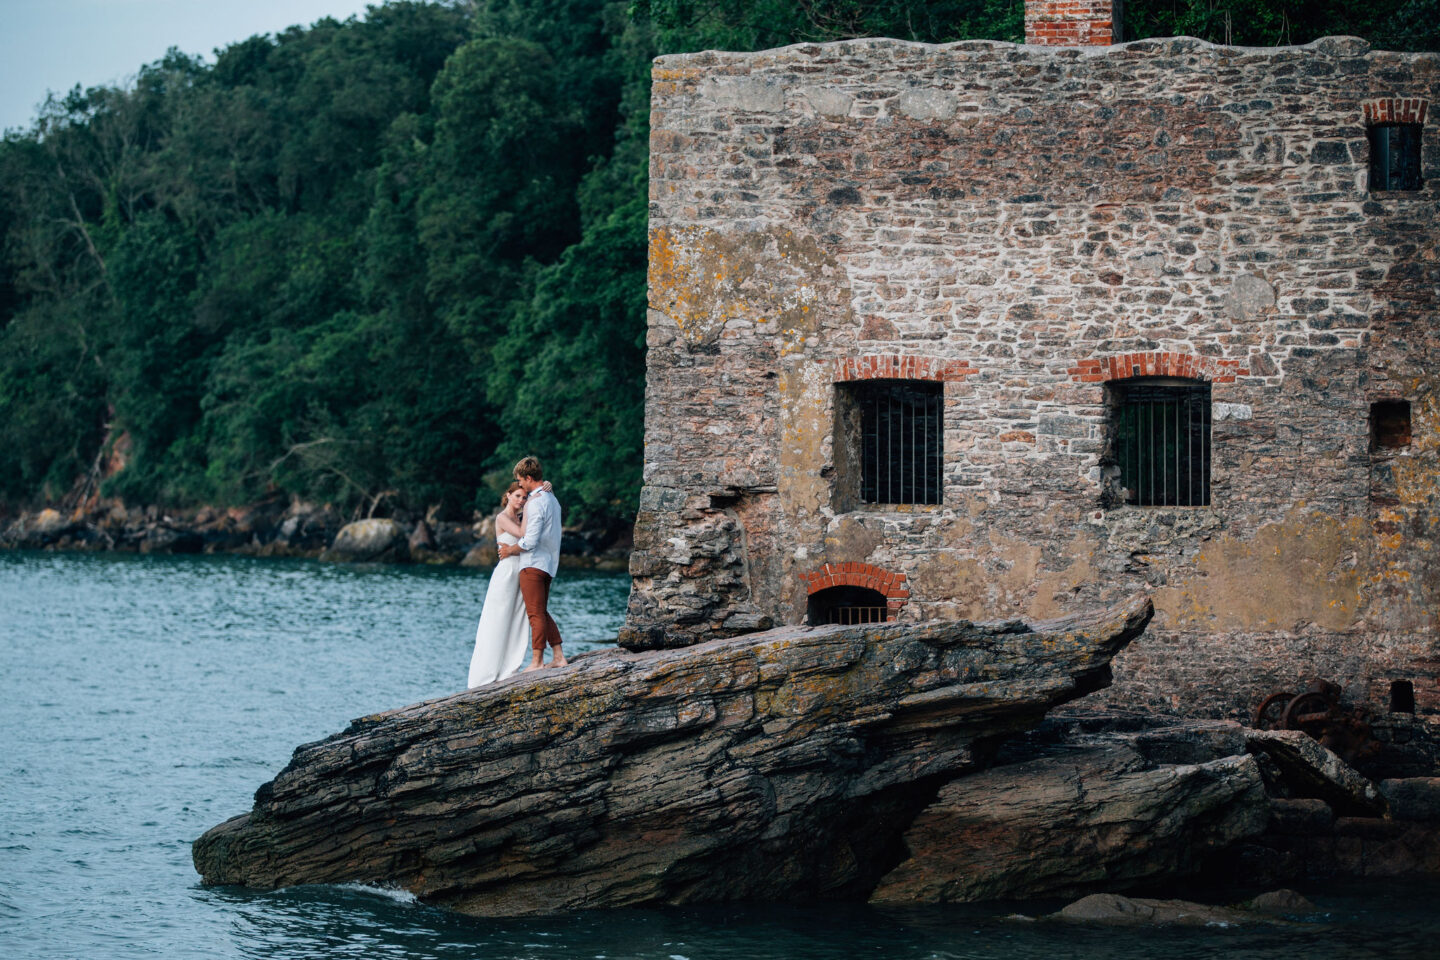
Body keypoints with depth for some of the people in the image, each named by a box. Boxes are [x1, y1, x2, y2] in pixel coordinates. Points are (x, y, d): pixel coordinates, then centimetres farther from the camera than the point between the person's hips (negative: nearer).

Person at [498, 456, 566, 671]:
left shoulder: (536, 502, -16)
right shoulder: (551, 499, 15)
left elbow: (531, 540, -20)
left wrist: (510, 550, -4)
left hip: (533, 564, -10)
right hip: (548, 564, 10)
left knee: (536, 613, -7)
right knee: (542, 612, 14)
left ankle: (537, 661, -6)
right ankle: (558, 656, 11)